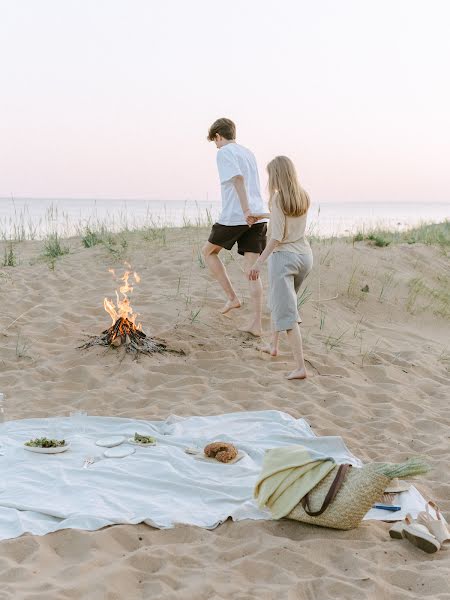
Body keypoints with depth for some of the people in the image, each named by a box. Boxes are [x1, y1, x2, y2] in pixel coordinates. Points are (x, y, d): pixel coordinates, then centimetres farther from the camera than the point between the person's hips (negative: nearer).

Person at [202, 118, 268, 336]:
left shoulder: (224, 152, -3)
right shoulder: (248, 153, 21)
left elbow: (238, 179, -18)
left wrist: (246, 211, -25)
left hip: (234, 217, -6)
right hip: (258, 217, 7)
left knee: (209, 251, 18)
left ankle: (232, 297, 11)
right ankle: (255, 323, 1)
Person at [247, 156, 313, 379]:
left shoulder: (278, 198, -15)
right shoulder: (303, 196, 3)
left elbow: (276, 237, -19)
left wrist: (258, 263, -18)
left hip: (284, 256, -7)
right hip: (304, 254, 7)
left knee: (286, 311, -6)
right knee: (280, 300, 28)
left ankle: (300, 367, -13)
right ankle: (273, 345, 42)